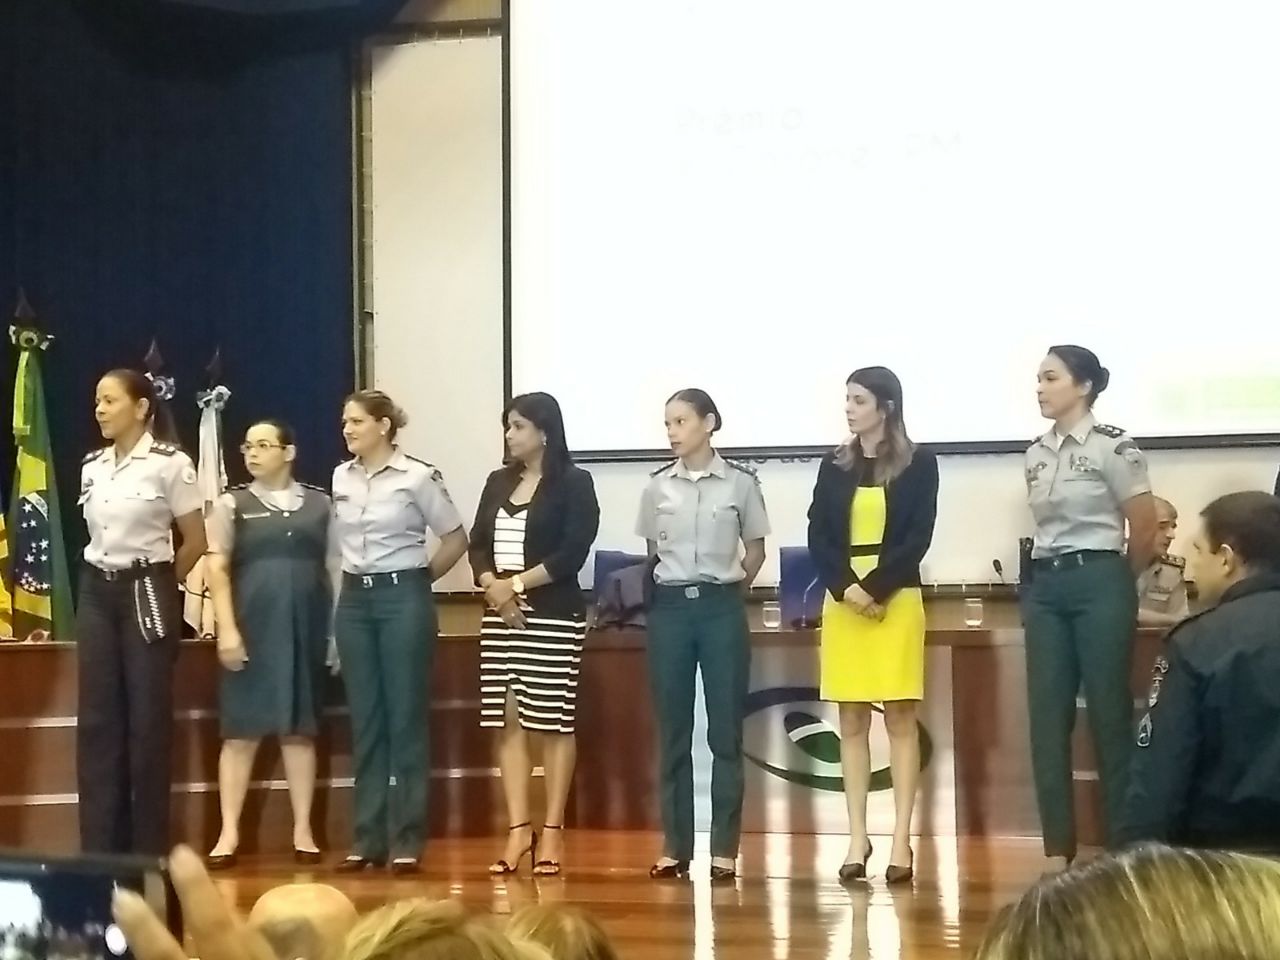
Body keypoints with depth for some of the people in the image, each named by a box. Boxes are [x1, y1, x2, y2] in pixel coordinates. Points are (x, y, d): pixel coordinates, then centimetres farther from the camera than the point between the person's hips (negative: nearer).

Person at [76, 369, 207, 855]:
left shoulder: (170, 464, -9)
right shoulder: (92, 467, 8)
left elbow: (195, 541, -3)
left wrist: (155, 583, 5)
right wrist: (106, 579, 10)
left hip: (146, 594, -5)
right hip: (97, 593, 6)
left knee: (147, 719, -1)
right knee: (97, 719, 4)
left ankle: (149, 848, 6)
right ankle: (100, 847, 8)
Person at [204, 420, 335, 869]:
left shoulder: (319, 504, 9)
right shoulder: (232, 505, 5)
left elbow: (334, 568, 9)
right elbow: (218, 568, -1)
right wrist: (227, 628, -11)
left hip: (306, 627, 1)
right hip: (253, 627, -1)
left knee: (300, 729, 6)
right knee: (242, 729, -1)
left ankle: (303, 831, 10)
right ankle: (229, 832, 2)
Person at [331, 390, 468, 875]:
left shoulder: (418, 477, -7)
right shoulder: (340, 479, 8)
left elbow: (456, 539, -1)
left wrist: (421, 578, 1)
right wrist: (357, 581, 12)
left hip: (403, 598, -5)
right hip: (355, 600, 5)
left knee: (405, 718, -2)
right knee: (365, 722, 6)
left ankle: (406, 839, 2)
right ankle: (368, 837, 10)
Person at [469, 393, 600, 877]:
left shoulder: (574, 483, -3)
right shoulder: (498, 483, 14)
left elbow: (573, 552, -12)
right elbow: (479, 544, 10)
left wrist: (518, 584, -13)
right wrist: (493, 586, -8)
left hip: (554, 615, -6)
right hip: (499, 614, 6)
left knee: (553, 722, -3)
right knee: (507, 721, 3)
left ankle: (552, 832, 2)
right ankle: (518, 829, 7)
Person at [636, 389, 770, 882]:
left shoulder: (741, 482, -2)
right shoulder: (657, 486, 4)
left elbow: (755, 549, 8)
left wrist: (730, 588, 5)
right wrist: (668, 585, 9)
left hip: (721, 609, -2)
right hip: (670, 608, 2)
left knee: (725, 731, 0)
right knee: (672, 732, 4)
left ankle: (725, 849, 4)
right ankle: (675, 847, 9)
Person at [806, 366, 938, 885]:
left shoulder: (919, 464, 1)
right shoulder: (834, 465, 9)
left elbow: (918, 539, -6)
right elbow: (818, 537, 4)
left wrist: (876, 589, -15)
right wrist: (845, 588, -11)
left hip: (897, 600, -3)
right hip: (843, 601, 3)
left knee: (901, 717, -3)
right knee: (851, 721, 3)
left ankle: (901, 840, -2)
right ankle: (857, 838, 5)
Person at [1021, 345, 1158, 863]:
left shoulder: (1113, 447, -7)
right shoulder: (1036, 454, 11)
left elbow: (1145, 530, -3)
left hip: (1098, 584, -6)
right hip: (1045, 588, 6)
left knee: (1109, 715, -2)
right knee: (1047, 720, 4)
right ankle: (1058, 850, 9)